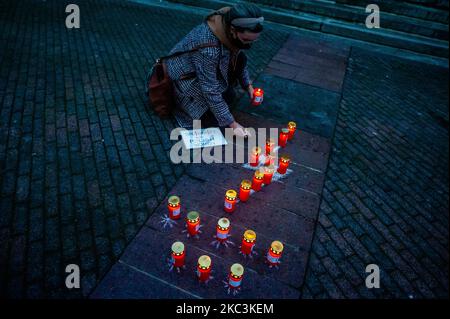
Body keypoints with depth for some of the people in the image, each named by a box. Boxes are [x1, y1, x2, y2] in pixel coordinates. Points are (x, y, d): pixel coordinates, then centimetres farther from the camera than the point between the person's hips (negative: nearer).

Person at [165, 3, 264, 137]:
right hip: (186, 76, -7)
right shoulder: (208, 48, -39)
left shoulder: (230, 27, -16)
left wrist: (248, 85, -3)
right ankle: (180, 99, 5)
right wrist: (232, 124, -29)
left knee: (240, 57, -9)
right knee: (211, 119, -16)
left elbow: (239, 60, 4)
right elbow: (210, 91, -33)